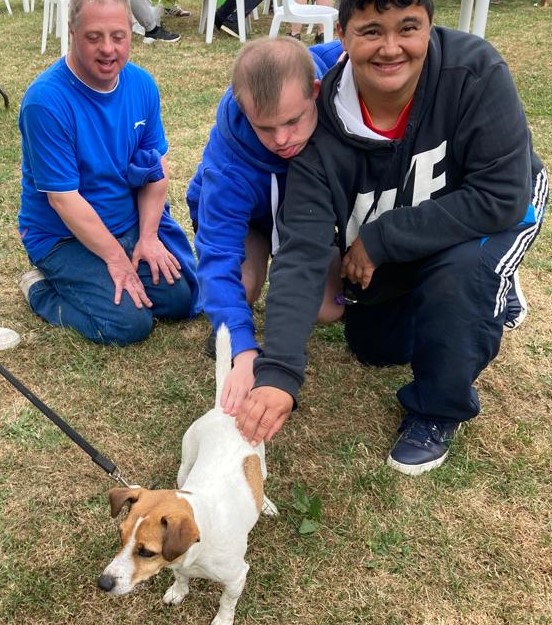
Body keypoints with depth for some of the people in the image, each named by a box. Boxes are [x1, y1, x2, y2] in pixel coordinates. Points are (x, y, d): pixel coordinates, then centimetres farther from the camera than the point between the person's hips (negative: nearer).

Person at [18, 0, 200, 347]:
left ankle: (95, 281, 17)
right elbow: (64, 198, -22)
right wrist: (116, 257, -18)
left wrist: (148, 236, -10)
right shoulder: (46, 100, -24)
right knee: (130, 323, -18)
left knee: (182, 298, -5)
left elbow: (157, 167, 0)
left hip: (131, 223, 6)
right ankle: (42, 290, 7)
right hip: (63, 236, -6)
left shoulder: (142, 84, -5)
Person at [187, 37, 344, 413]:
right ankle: (227, 328, 6)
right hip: (242, 212, -2)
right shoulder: (228, 160, -41)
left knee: (327, 309, -18)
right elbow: (218, 256, -43)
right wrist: (245, 352, -57)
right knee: (243, 285, -31)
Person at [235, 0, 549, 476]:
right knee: (372, 346, 16)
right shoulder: (324, 126, -30)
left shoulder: (475, 71, -35)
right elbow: (302, 253, -35)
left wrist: (379, 240, -32)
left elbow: (501, 197, -36)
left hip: (491, 216, -3)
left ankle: (439, 410, -8)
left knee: (462, 270, -36)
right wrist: (277, 373, -47)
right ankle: (486, 300, 40)